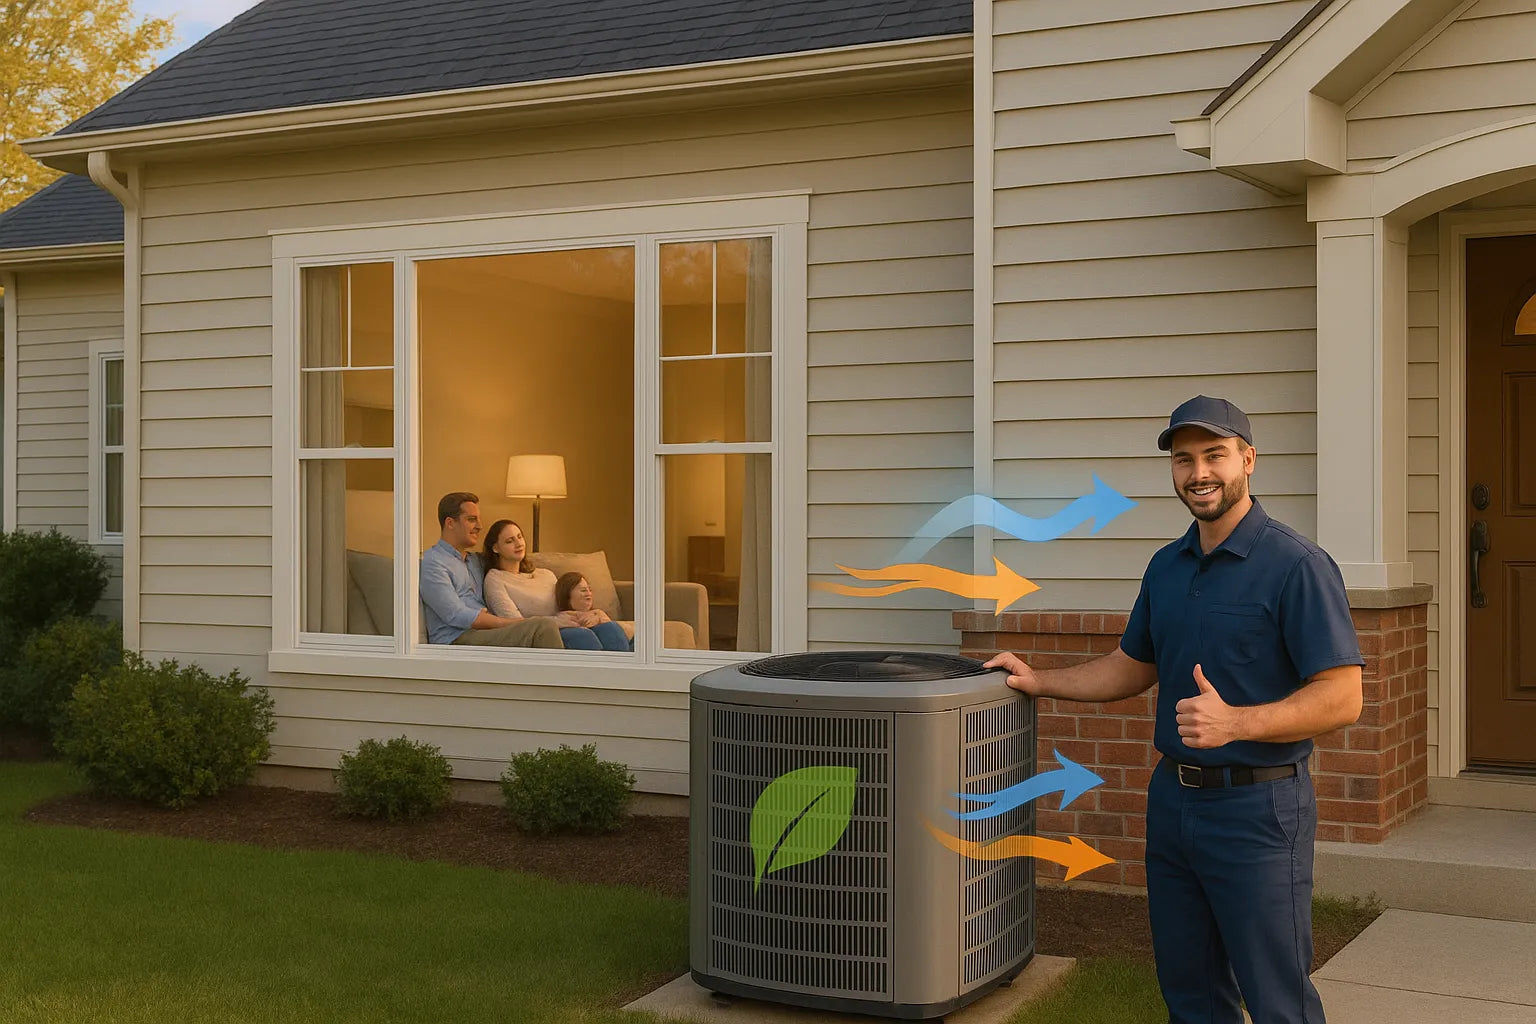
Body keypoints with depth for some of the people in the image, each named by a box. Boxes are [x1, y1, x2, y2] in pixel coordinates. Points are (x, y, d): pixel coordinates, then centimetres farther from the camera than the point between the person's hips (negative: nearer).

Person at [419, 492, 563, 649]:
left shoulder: (475, 560, 28)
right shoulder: (431, 562, -1)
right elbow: (456, 616, -12)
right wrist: (511, 623, -12)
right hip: (457, 640, -8)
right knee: (544, 627, -27)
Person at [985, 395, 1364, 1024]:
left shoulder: (1296, 566, -13)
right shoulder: (1166, 567, 11)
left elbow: (1342, 698, -18)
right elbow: (1132, 667, 23)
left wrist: (1236, 722, -29)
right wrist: (1038, 682, 16)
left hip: (1257, 808, -7)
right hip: (1172, 799, 7)